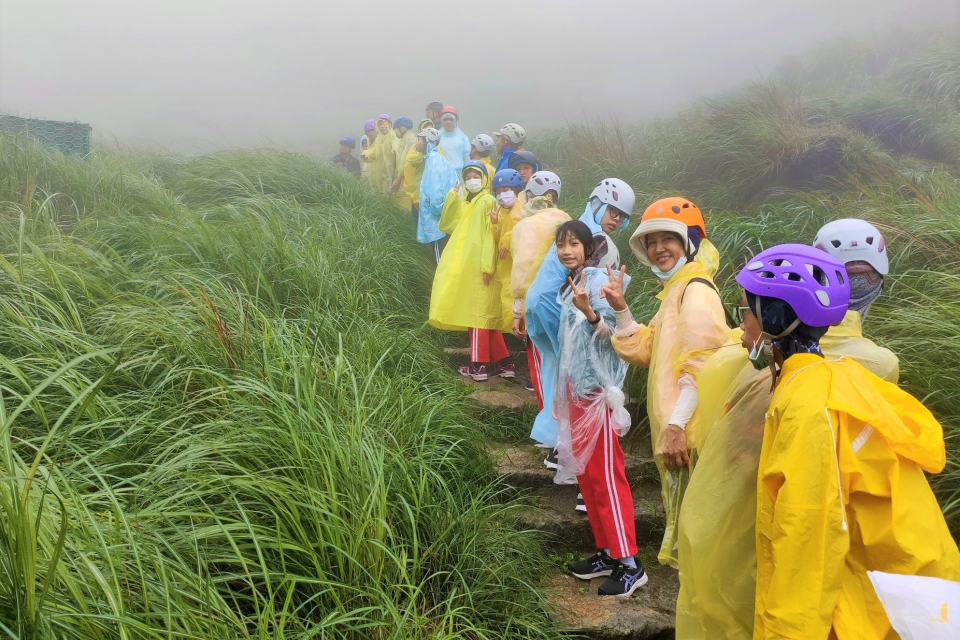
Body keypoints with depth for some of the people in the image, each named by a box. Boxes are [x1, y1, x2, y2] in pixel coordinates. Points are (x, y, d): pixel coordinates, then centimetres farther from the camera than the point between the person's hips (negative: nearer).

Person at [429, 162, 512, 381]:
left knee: (478, 312, -8)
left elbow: (490, 236, -13)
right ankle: (501, 362, 11)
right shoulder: (464, 204, 21)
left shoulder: (488, 201, -5)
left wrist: (487, 265, -21)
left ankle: (480, 365, -6)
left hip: (478, 266, -8)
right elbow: (446, 226, 11)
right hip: (463, 266, 8)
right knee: (478, 313, 8)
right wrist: (452, 198, 3)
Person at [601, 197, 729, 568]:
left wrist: (677, 424, -26)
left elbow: (699, 365, -22)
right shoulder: (674, 290, 17)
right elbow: (644, 350, 15)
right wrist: (621, 309, 5)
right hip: (672, 426, 10)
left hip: (687, 430, -10)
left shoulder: (697, 289, -14)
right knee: (678, 510, 19)